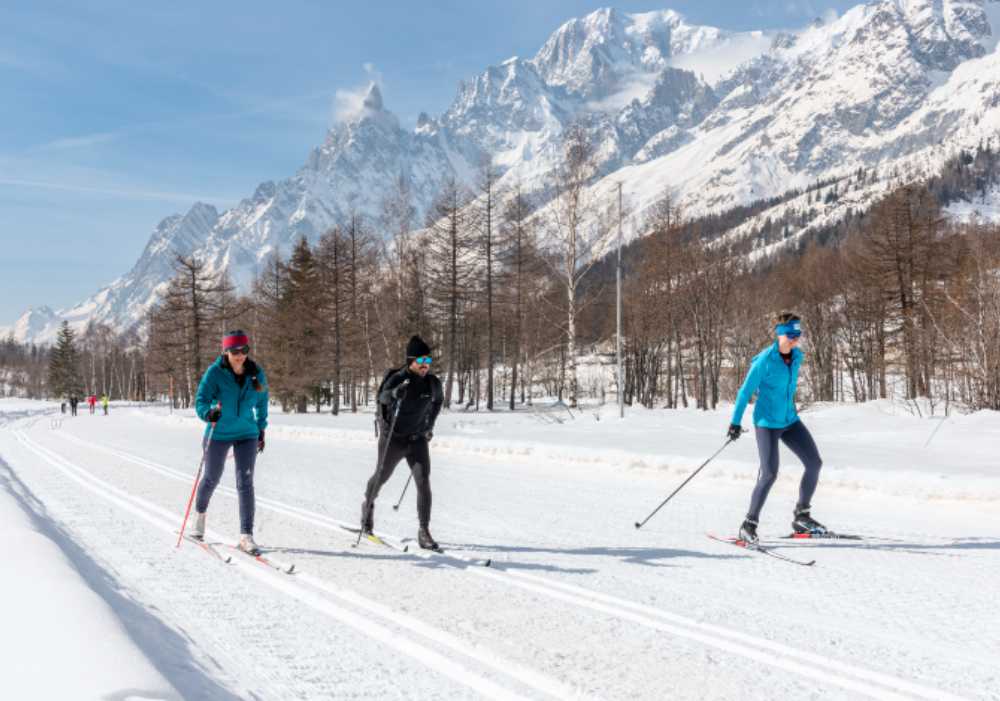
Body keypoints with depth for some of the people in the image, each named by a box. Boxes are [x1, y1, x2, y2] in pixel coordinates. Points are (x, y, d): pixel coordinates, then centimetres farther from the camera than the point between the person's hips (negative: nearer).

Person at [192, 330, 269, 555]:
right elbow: (201, 400, -18)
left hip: (247, 435, 2)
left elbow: (261, 402, 12)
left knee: (246, 483, -7)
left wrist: (261, 428, 17)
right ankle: (200, 513, 46)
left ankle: (246, 536, -6)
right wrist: (209, 414, -39)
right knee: (212, 478, 14)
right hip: (218, 434, -1)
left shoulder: (256, 374, -4)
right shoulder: (215, 373, -14)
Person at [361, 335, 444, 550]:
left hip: (418, 439, 3)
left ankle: (424, 532, -8)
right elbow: (382, 397, -35)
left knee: (423, 482, -11)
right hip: (393, 438, -2)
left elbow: (438, 400, 17)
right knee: (381, 477, 16)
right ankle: (368, 505, 48)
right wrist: (395, 393, -55)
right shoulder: (398, 378, -18)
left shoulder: (432, 383, -5)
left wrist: (429, 425, 14)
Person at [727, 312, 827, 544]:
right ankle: (749, 524, -2)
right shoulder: (765, 360, -18)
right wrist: (736, 422, -10)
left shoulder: (797, 356, 2)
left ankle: (801, 517, 17)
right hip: (767, 423, -7)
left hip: (790, 420, 7)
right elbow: (746, 391, -12)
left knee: (814, 463, 2)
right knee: (769, 474, -16)